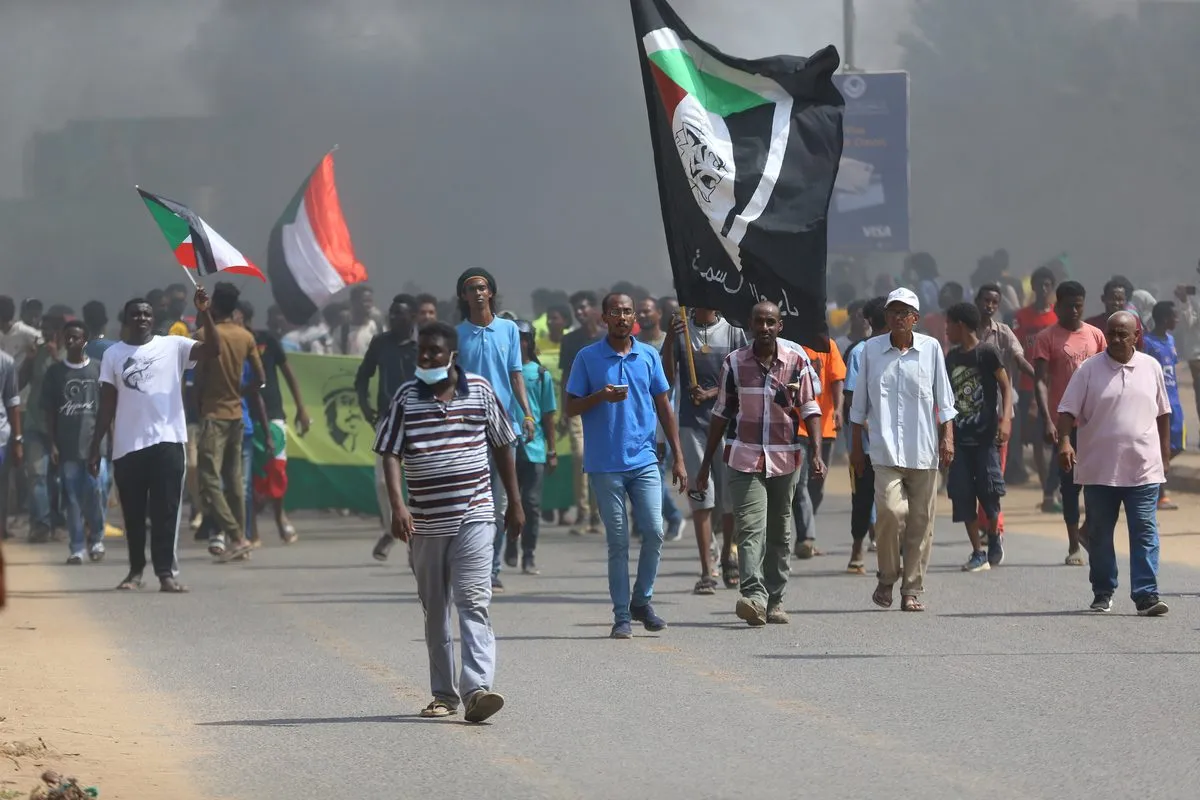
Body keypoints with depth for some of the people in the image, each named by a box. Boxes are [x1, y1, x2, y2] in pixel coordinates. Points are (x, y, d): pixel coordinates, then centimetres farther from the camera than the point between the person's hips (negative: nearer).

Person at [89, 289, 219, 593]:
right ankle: (135, 570, 18)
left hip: (167, 440, -2)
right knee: (133, 513, 8)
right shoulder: (114, 354, 8)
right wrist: (95, 446, 4)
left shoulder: (172, 346, 4)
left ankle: (166, 571, -5)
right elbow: (107, 404, 9)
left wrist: (203, 313, -20)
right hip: (127, 445, 2)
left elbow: (213, 349, -10)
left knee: (165, 510, -5)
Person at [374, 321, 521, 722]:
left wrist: (514, 504, 14)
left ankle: (477, 689, -23)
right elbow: (390, 454, -5)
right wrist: (398, 506, -20)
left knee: (473, 602, -13)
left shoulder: (480, 391, 2)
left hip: (474, 517, -2)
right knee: (435, 611, 10)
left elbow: (501, 446, 12)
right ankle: (444, 694, 19)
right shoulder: (406, 398, 0)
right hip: (425, 522, 2)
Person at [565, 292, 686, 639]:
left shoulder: (649, 356, 8)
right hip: (605, 464, -2)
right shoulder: (587, 358, 1)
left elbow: (664, 407, 13)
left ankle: (641, 601, 12)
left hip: (644, 462, 2)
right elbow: (571, 407, 3)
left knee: (654, 531, -7)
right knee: (617, 541, 0)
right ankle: (621, 615, 6)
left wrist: (678, 457, 9)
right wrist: (600, 396, -17)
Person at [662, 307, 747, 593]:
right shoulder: (681, 332, 5)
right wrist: (669, 341, -13)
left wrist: (712, 393, -12)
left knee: (730, 494, 6)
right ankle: (706, 572, -7)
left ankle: (728, 555, 30)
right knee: (701, 495, -5)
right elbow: (669, 377, 0)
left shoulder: (733, 331, 4)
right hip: (693, 423, 0)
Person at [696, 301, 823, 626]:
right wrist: (706, 462, 9)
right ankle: (754, 596, -27)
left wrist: (816, 453, -9)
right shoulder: (734, 363, 2)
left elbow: (810, 410, 4)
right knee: (751, 528, -15)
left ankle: (774, 601, 15)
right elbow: (721, 413, 9)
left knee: (780, 533, 8)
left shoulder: (797, 361, 2)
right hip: (745, 458, -1)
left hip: (785, 459, 1)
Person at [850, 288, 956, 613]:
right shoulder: (871, 349, 6)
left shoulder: (930, 348, 5)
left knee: (921, 520, 1)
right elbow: (860, 403, 13)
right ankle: (887, 578, 3)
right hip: (885, 449, -1)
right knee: (890, 510, -18)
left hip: (924, 451, 1)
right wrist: (856, 445, 12)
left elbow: (944, 399, 9)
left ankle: (912, 589, 10)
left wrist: (947, 437, 0)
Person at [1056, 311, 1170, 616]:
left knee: (1145, 533, -6)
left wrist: (1164, 454, 15)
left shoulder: (1151, 368, 6)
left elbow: (1162, 414, 15)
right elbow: (1067, 411, -4)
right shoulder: (1089, 370, -1)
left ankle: (1146, 596, -8)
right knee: (1100, 534, 9)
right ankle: (1103, 593, 21)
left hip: (1143, 468, 0)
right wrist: (1064, 441, -20)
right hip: (1099, 470, 0)